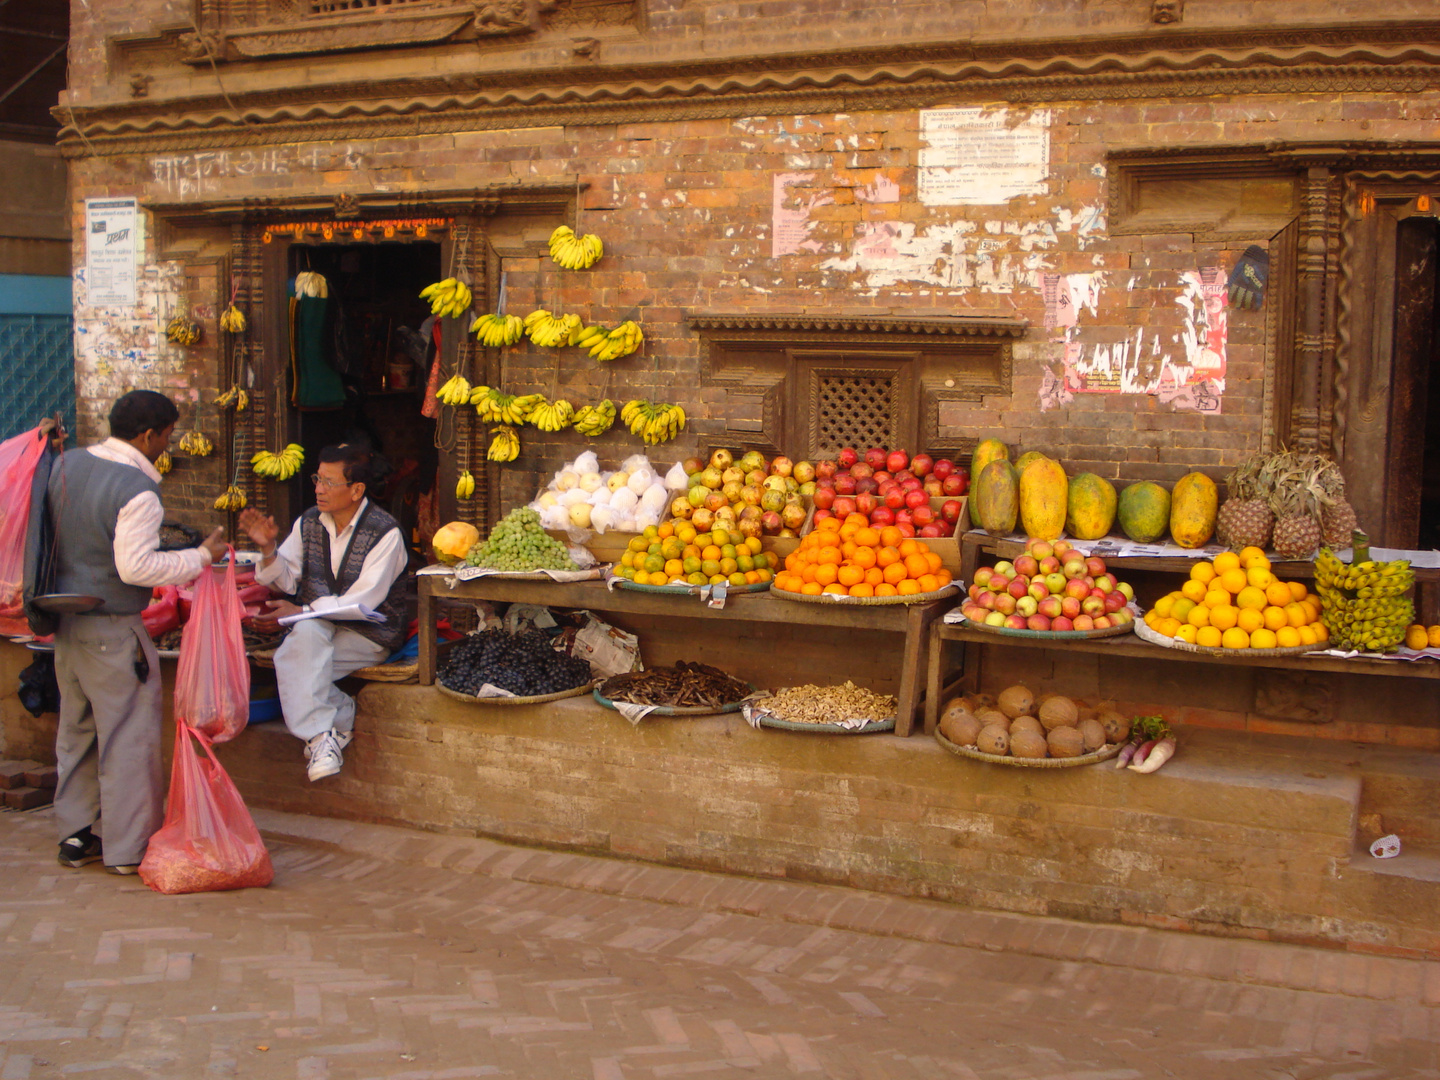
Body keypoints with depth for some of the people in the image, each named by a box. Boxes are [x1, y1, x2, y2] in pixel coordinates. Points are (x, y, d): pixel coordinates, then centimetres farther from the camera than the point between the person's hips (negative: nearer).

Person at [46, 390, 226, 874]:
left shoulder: (67, 464, 4)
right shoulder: (137, 491, -20)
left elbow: (50, 533, 13)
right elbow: (136, 566, -24)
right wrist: (201, 557, -15)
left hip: (67, 621, 8)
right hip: (112, 629, -8)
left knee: (76, 729, 18)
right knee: (129, 734, 2)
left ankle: (75, 834, 27)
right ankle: (128, 847, 8)